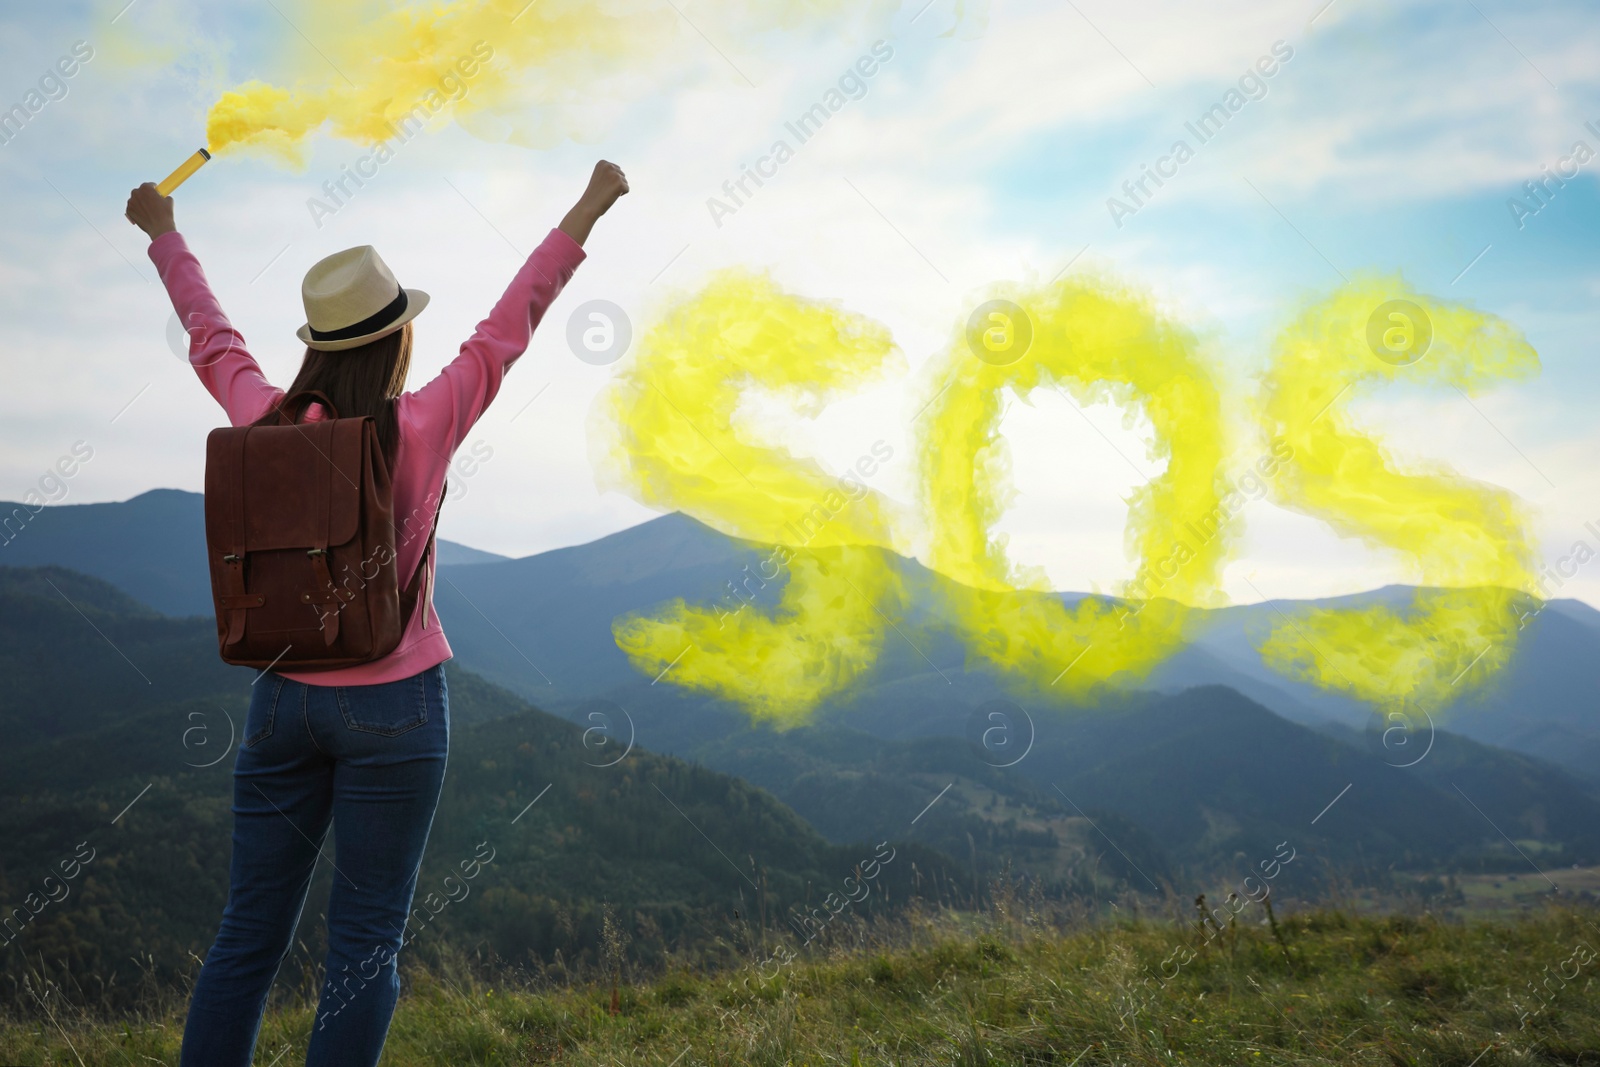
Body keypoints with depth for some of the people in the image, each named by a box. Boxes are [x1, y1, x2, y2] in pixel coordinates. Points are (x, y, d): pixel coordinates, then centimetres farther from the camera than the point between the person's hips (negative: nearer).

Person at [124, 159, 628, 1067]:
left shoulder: (267, 423, -2)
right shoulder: (421, 431, -13)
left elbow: (211, 335, 16)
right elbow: (509, 326, -5)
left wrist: (165, 234, 34)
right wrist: (588, 210, 5)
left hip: (283, 697, 4)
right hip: (391, 705, -4)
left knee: (250, 934, 12)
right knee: (366, 946, 4)